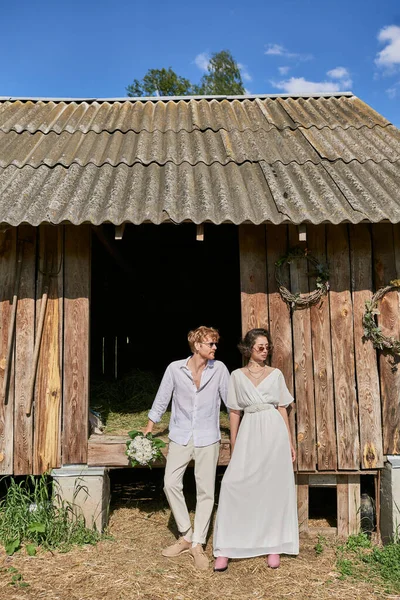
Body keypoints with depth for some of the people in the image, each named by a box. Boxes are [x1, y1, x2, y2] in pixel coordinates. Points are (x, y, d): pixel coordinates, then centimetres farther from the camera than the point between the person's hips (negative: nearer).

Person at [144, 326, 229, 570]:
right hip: (180, 437, 1)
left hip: (207, 438, 0)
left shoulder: (219, 369, -4)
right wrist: (148, 431, 9)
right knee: (171, 484, -3)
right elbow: (161, 400, 5)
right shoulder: (175, 369, -4)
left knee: (205, 491, 2)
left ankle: (198, 544, 16)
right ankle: (186, 536, 17)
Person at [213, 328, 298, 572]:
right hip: (249, 434, -1)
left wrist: (290, 442, 7)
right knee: (234, 485, -9)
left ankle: (274, 545, 18)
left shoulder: (276, 374, 7)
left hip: (274, 433, 1)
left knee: (275, 488, 4)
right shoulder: (237, 376, 6)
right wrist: (233, 446, 5)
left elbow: (283, 409, 9)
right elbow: (234, 412, 8)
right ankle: (225, 550, -1)